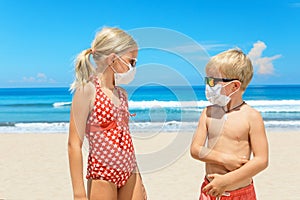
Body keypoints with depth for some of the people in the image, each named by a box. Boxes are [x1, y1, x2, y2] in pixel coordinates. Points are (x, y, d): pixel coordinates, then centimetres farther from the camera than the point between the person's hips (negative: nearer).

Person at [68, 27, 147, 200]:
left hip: (129, 174, 7)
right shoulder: (87, 90, -11)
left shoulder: (122, 93, 9)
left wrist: (138, 180, 17)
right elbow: (74, 144, -14)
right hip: (102, 176, -6)